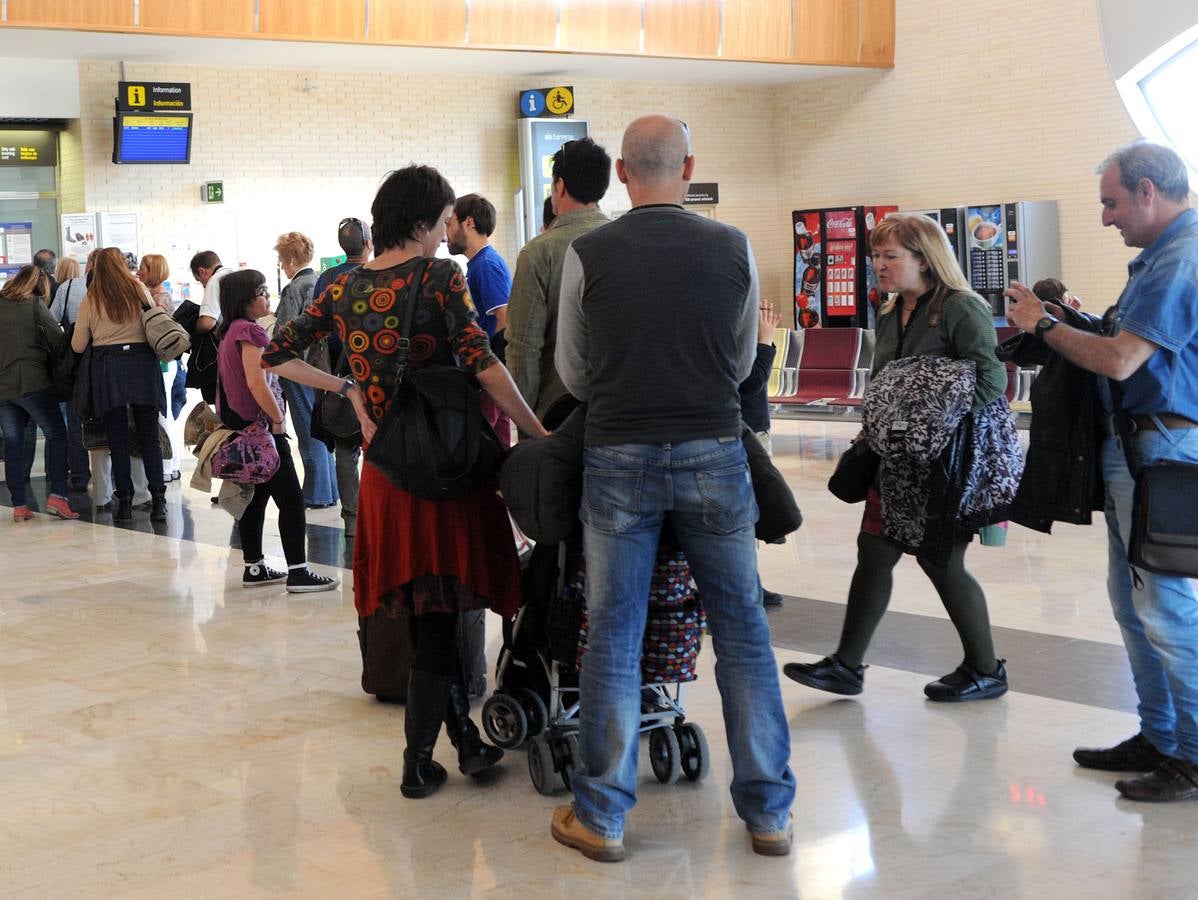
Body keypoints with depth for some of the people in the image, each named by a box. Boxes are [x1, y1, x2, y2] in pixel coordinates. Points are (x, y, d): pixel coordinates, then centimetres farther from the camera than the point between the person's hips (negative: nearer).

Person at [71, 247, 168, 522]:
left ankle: (124, 500, 6)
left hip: (107, 368, -1)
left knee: (118, 439, 6)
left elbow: (77, 346, 2)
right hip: (143, 365, 1)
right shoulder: (140, 291, 4)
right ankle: (158, 500, -1)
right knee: (149, 436, 4)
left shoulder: (90, 300, 1)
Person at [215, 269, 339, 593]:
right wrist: (278, 420, -15)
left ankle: (254, 567, 19)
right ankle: (298, 572, -6)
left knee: (256, 495, 14)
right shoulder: (250, 330, -16)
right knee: (291, 498, -6)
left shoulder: (231, 330, 14)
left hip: (240, 426, 10)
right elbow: (256, 382, -25)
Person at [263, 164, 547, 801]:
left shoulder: (343, 288, 6)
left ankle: (466, 740, 21)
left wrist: (348, 388, 8)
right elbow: (481, 364, -21)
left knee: (424, 615, 14)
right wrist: (540, 433, -16)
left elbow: (277, 357, 8)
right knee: (438, 614, 5)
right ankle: (417, 762, 12)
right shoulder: (439, 277, -10)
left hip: (384, 471, 5)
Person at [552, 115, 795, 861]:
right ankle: (769, 811, 16)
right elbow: (743, 360, 11)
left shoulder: (587, 255, -5)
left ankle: (601, 816, 15)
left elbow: (573, 374, 6)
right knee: (742, 627, 10)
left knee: (613, 634, 7)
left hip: (619, 459, 0)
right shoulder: (734, 248, -2)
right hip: (714, 453, 1)